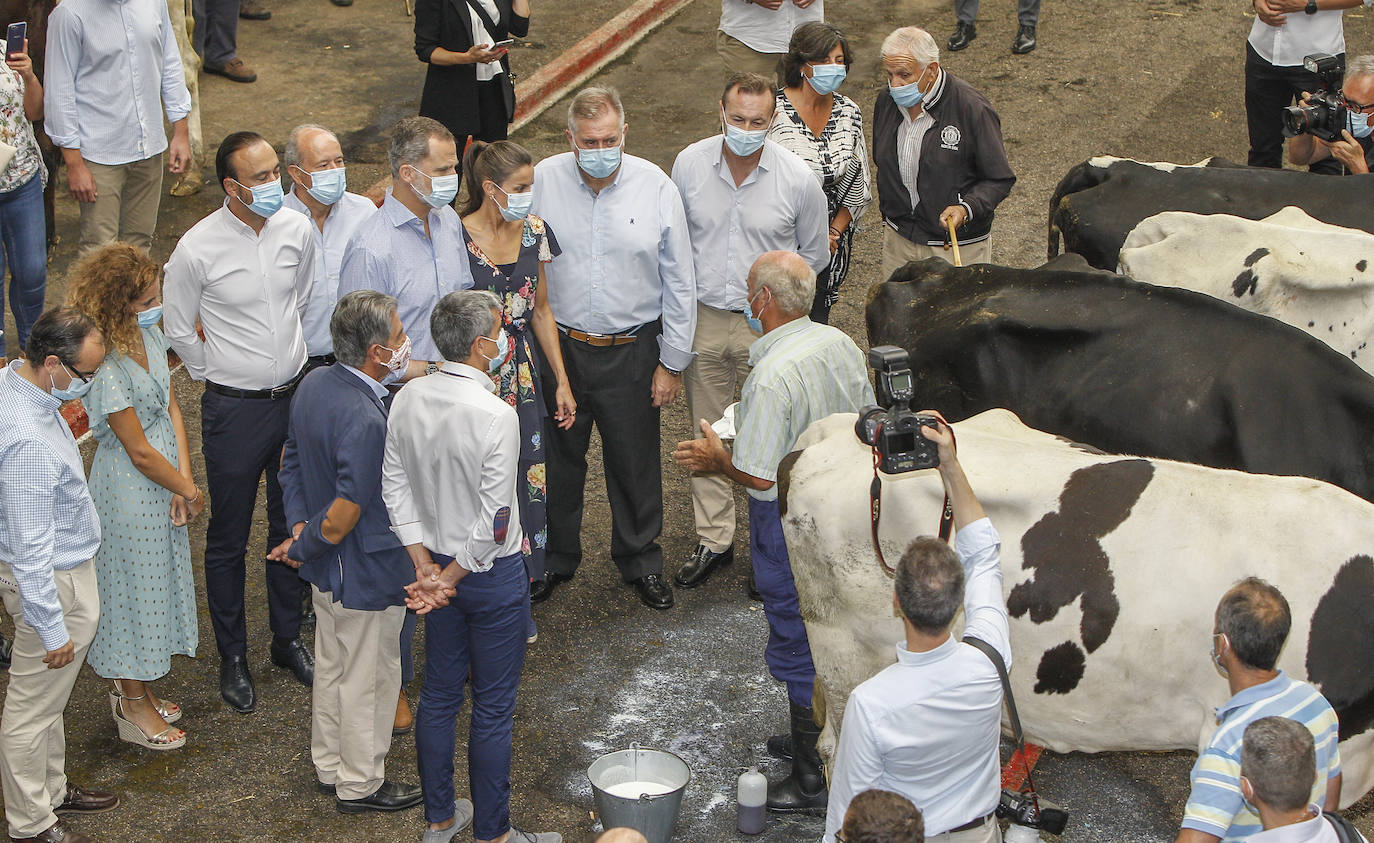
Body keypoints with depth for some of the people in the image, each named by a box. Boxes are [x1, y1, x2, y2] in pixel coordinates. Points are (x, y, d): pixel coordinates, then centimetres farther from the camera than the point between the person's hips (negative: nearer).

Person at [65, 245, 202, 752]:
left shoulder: (149, 334, -3)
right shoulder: (106, 367, -29)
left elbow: (171, 409, 2)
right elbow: (140, 451, -22)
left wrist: (185, 479, -7)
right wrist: (188, 490, -9)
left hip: (162, 481, 9)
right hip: (128, 487, -9)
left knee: (158, 580, 21)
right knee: (133, 585, 8)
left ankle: (137, 691, 40)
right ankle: (133, 708, 27)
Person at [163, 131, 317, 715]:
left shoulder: (297, 231, -6)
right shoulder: (198, 248, -18)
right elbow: (178, 331, -4)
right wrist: (222, 375, 4)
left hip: (296, 397, 4)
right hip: (234, 409, -4)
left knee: (291, 526, 18)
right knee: (229, 539, 10)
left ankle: (288, 640, 36)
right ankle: (232, 657, 26)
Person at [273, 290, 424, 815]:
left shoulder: (314, 384, -4)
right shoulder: (365, 420, -33)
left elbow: (292, 461, 8)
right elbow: (346, 512, -29)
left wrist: (299, 527, 1)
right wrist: (303, 548, -12)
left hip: (326, 570, 9)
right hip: (367, 574, -9)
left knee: (331, 666, 24)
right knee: (368, 678, 10)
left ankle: (329, 766, 42)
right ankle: (360, 785, 27)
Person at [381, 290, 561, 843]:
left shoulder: (407, 399, -7)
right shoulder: (496, 417, -26)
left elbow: (395, 487, -1)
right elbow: (494, 521, -24)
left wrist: (427, 567, 0)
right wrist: (451, 578, -11)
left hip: (436, 562, 7)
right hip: (492, 572, -6)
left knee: (439, 692, 19)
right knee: (493, 708, 8)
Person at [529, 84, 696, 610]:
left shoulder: (656, 188, -10)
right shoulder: (544, 181, -8)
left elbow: (679, 284, -3)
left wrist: (673, 363, -2)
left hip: (631, 350, -1)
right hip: (559, 345, 1)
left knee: (635, 461, 12)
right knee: (557, 457, 15)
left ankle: (641, 561, 34)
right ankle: (555, 557, 36)